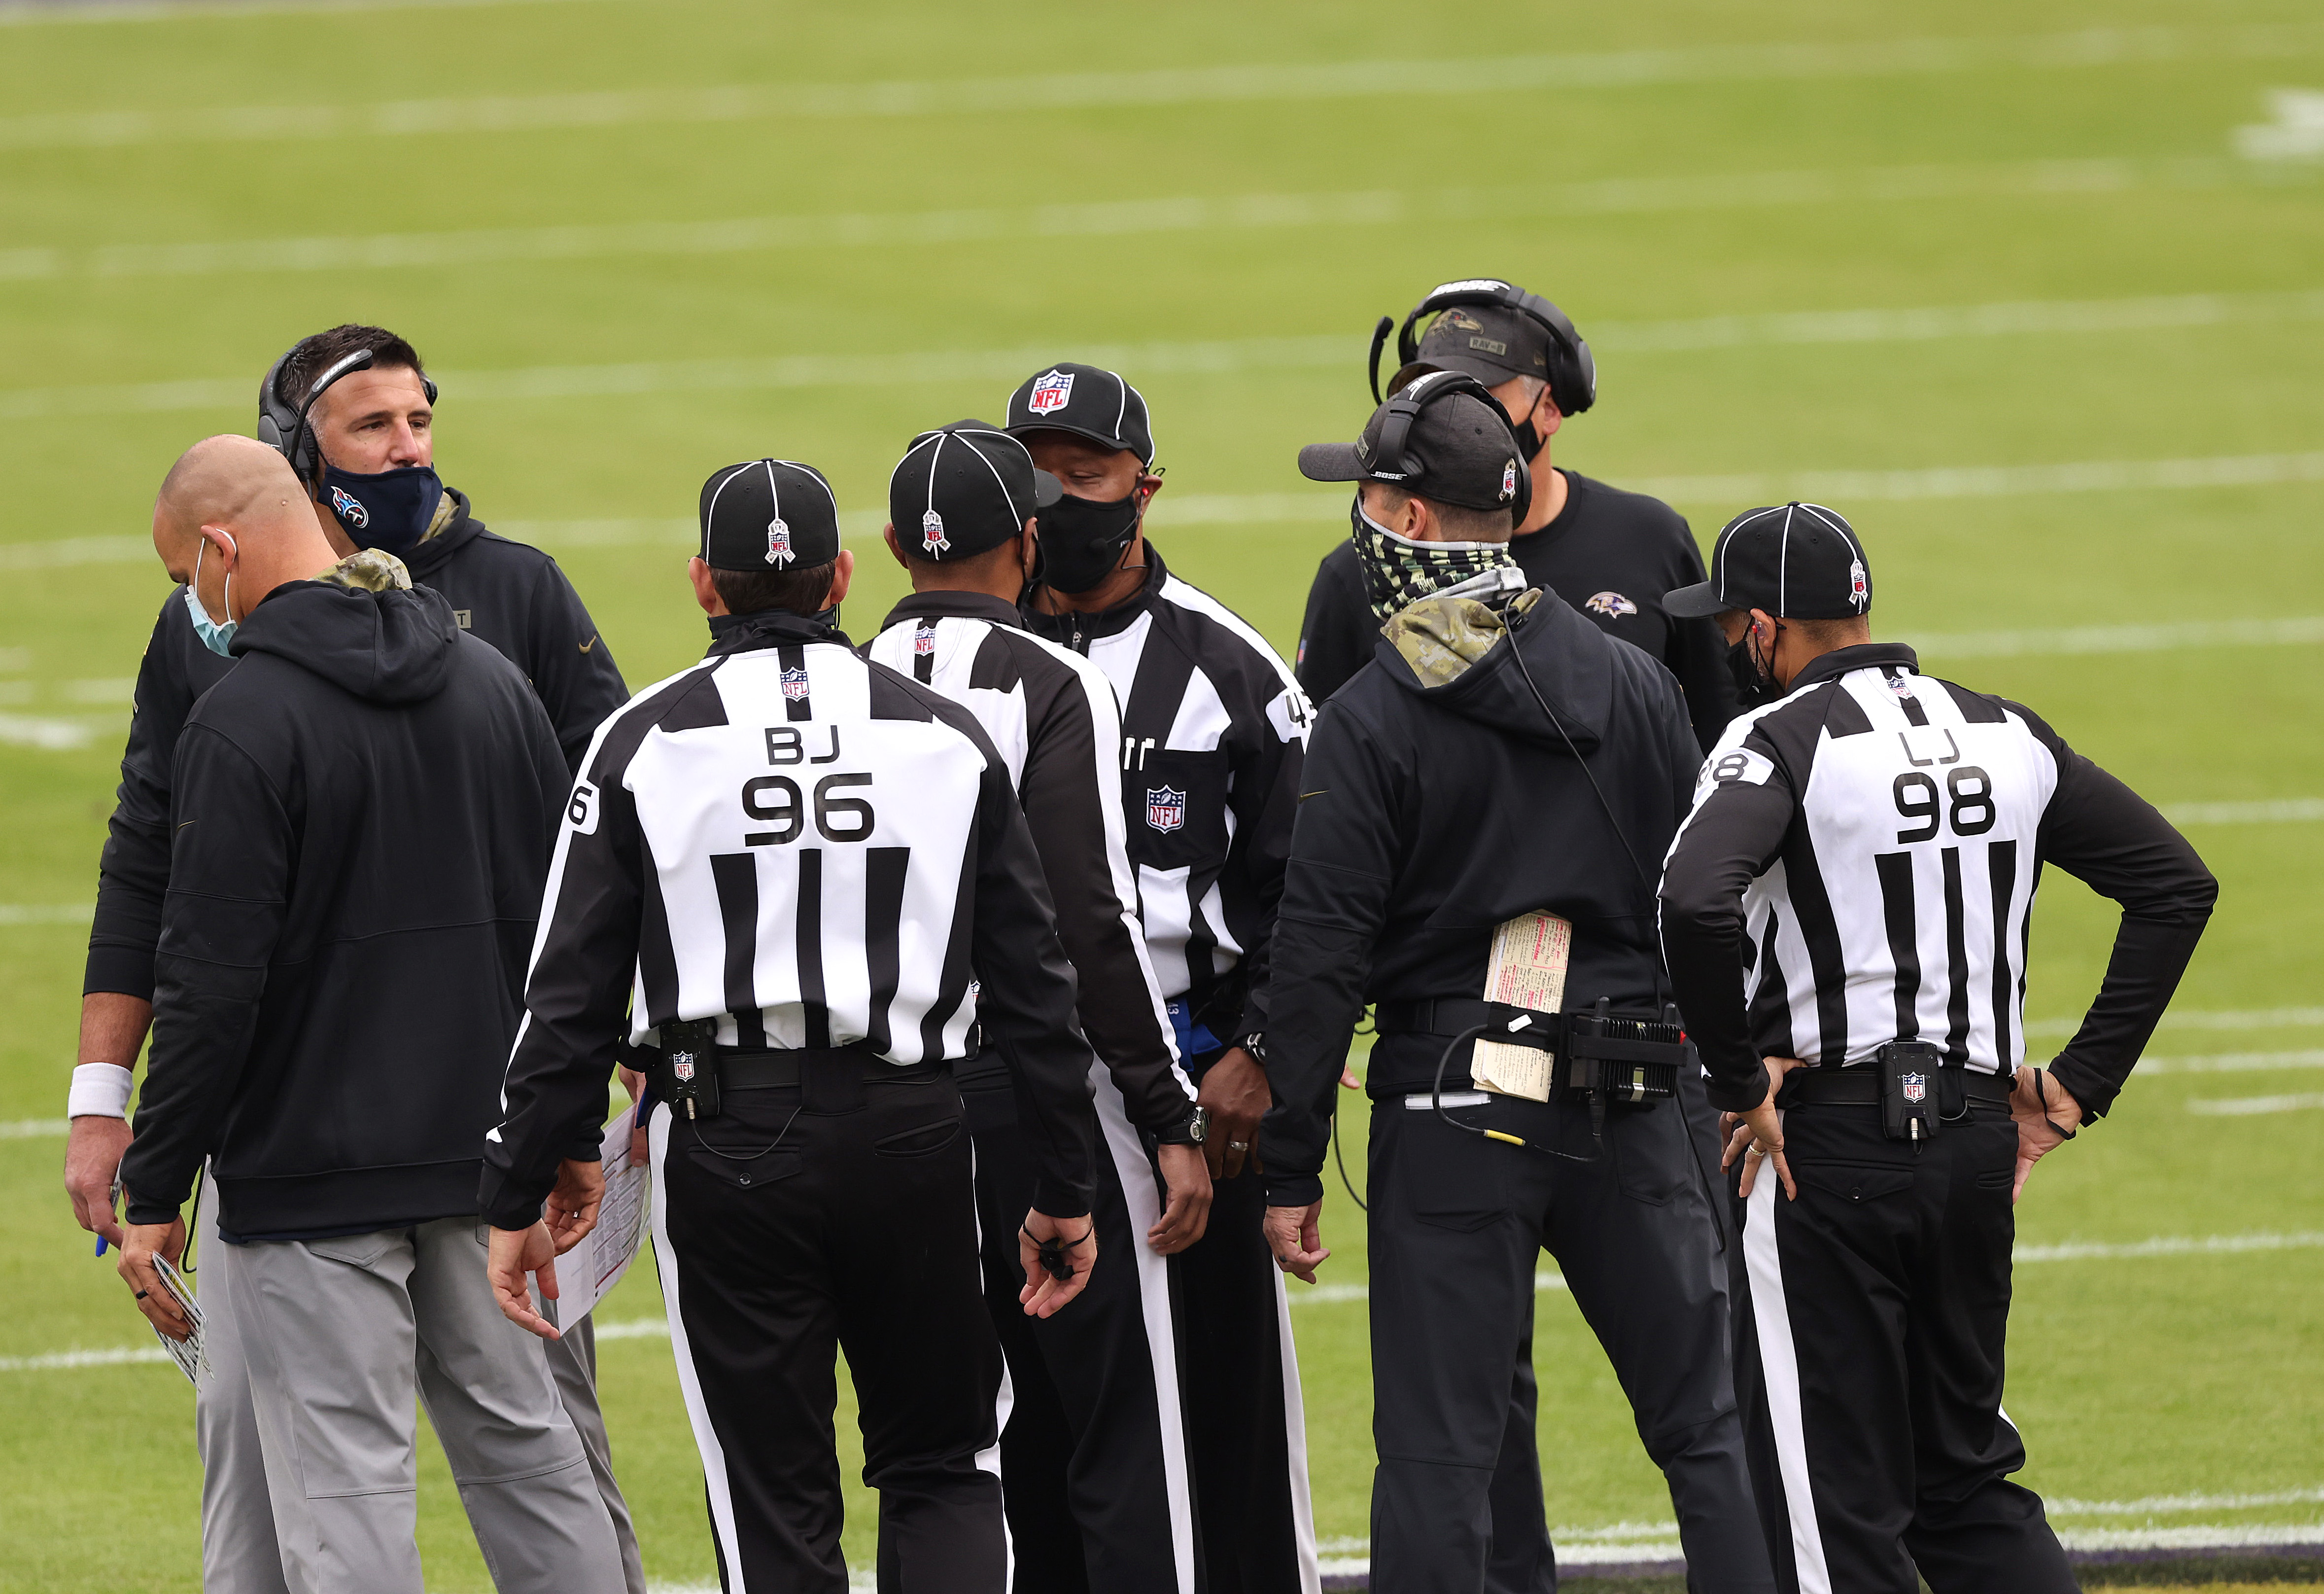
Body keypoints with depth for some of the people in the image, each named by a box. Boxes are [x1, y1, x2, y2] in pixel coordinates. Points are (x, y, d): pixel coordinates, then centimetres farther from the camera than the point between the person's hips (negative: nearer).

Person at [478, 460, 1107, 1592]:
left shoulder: (642, 744, 0)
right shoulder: (947, 735, 5)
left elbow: (573, 994, -1)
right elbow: (1033, 985, 6)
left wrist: (518, 1197, 5)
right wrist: (1064, 1192, 13)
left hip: (727, 1149, -1)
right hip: (914, 1136, 1)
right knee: (943, 1466, 13)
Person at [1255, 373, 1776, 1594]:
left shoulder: (1372, 718, -8)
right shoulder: (1633, 685, 5)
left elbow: (1322, 957, -9)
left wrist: (1291, 1171, -5)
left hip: (1451, 1104, -3)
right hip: (1633, 1103, 3)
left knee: (1440, 1453, 0)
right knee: (1704, 1430, 10)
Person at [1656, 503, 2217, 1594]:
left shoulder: (1780, 739, -9)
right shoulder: (2005, 734, 10)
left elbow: (1695, 899, -28)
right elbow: (2177, 882, 11)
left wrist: (1738, 1078, -15)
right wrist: (2082, 1084, 10)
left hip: (1827, 1140, -6)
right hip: (1979, 1137, 6)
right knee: (1966, 1475, 17)